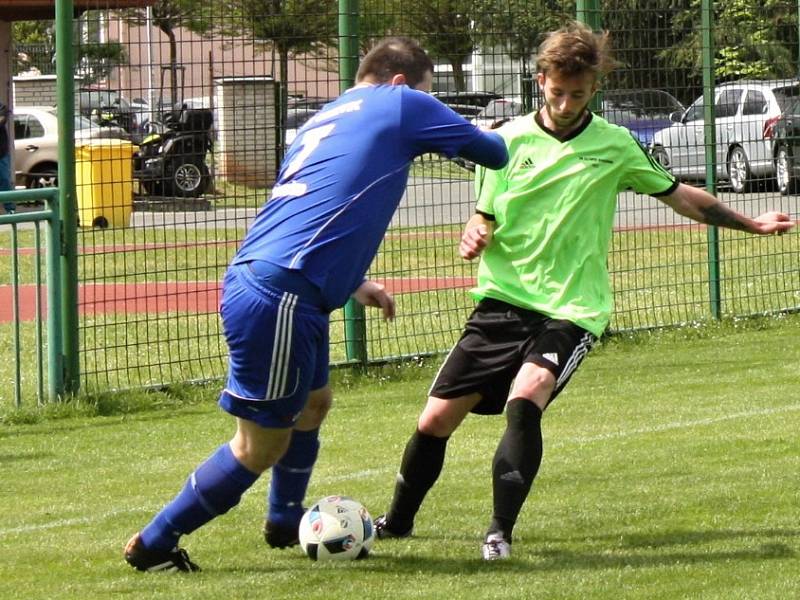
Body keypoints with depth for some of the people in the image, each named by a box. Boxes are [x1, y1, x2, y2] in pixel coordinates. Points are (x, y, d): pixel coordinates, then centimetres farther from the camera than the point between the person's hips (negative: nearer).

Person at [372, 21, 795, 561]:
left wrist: (751, 224, 16)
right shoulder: (510, 141, 5)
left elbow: (680, 196, 15)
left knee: (525, 399, -31)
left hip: (572, 310, -2)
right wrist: (474, 236, -12)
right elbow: (484, 217, 11)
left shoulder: (615, 146, 3)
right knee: (436, 420, -2)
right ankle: (397, 522, 23)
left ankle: (501, 532, -26)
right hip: (503, 298, 2)